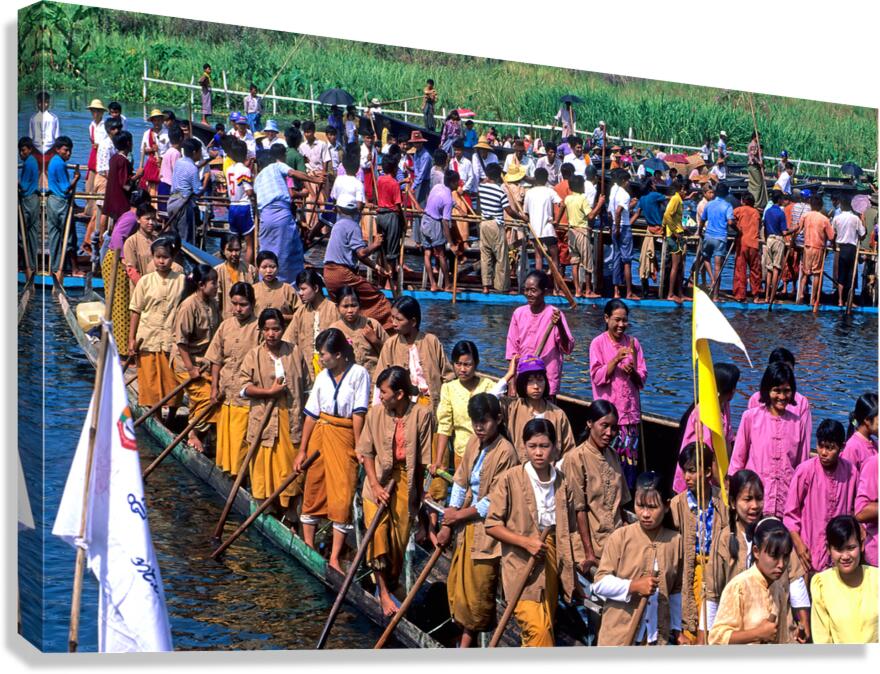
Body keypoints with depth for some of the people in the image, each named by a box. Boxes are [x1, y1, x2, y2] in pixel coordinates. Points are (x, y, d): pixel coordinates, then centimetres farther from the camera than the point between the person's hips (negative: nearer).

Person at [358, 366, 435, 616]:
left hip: (407, 482, -1)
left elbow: (424, 458, -5)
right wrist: (375, 485, -10)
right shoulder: (375, 413, -6)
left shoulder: (422, 414, -11)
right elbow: (367, 452, 0)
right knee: (378, 535, -7)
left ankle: (392, 584, 27)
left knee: (400, 538, 8)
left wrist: (420, 492, -2)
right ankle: (383, 592, 2)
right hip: (379, 480, 1)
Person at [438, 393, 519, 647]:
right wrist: (448, 524, 1)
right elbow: (460, 482, 6)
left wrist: (459, 515, -9)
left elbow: (494, 501, -16)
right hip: (466, 525, 7)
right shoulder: (473, 442, 4)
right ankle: (466, 633, 29)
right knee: (456, 583, 13)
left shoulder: (505, 452, -17)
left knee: (478, 588, 2)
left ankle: (469, 638, 17)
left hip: (487, 528, -7)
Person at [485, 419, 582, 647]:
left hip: (552, 559, 5)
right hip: (522, 563, -5)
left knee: (545, 627, 12)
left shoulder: (562, 483, 5)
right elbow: (492, 524, -7)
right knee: (538, 630, -16)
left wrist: (577, 557, 2)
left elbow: (569, 528, 14)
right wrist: (525, 542, -17)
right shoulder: (510, 479, -8)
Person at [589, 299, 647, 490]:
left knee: (630, 459, 2)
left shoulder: (633, 343, 9)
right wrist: (616, 360, -19)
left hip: (630, 412, 3)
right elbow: (597, 377, -8)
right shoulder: (598, 343, -1)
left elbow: (642, 379, 9)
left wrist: (632, 372, -12)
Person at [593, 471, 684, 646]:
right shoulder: (620, 537, -5)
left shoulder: (675, 541, 2)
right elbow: (600, 583, -6)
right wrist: (633, 586, -18)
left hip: (657, 638, 2)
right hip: (619, 637, -2)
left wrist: (677, 629, 12)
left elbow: (676, 590, 12)